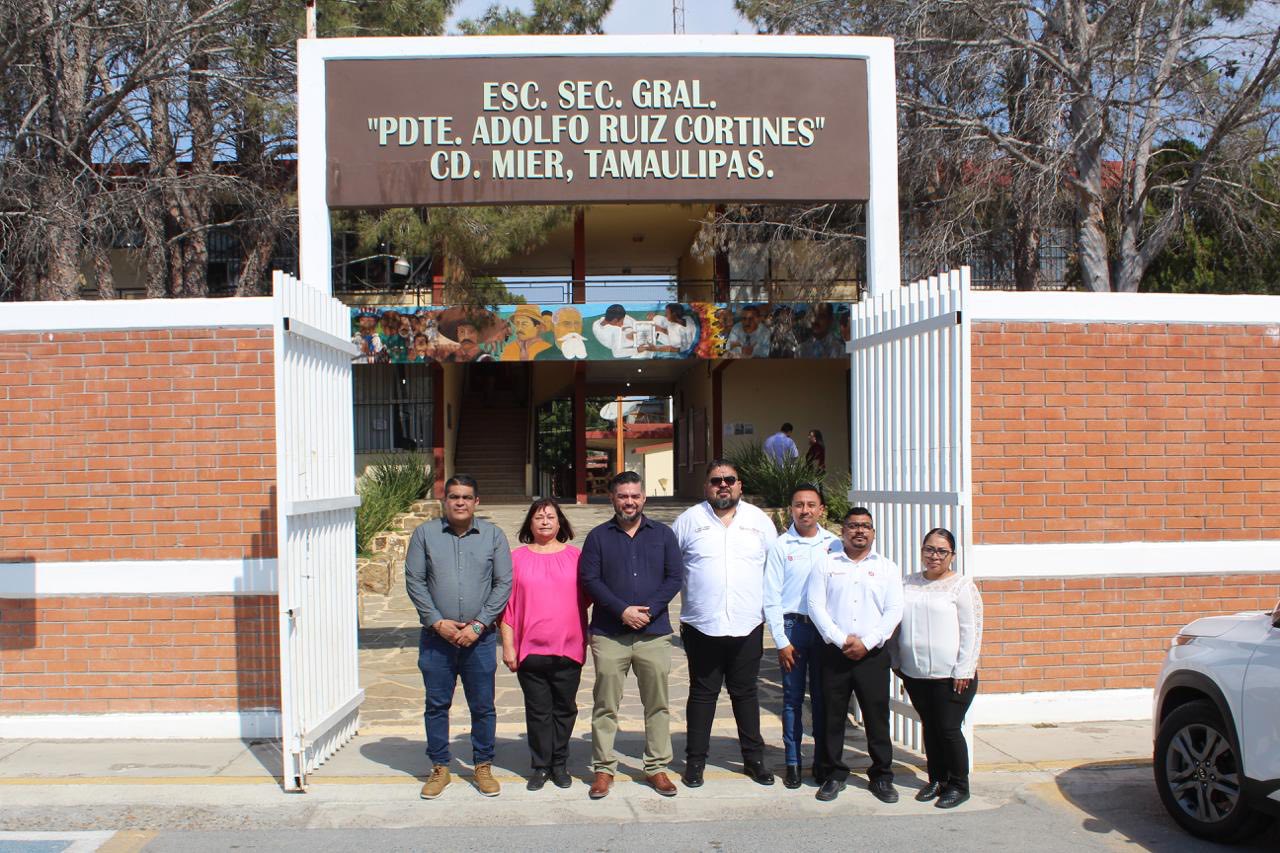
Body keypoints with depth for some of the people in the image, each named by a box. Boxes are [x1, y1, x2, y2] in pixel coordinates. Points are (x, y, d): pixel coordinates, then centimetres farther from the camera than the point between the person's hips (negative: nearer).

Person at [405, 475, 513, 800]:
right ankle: (439, 768, 21)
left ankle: (483, 766, 20)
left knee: (483, 706, 6)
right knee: (436, 705, 8)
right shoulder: (425, 534, 3)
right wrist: (437, 621, -9)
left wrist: (478, 624, -8)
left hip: (479, 637, 0)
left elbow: (504, 584, 0)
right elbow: (414, 581, 1)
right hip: (436, 637, 0)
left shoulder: (493, 536, 3)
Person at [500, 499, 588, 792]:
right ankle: (540, 766, 18)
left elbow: (587, 596, 11)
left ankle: (559, 764, 24)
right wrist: (507, 645, -1)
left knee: (564, 709, 9)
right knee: (538, 711, 6)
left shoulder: (575, 556, 4)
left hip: (569, 648, 1)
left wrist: (585, 639, 2)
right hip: (530, 649, -1)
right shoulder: (517, 558, 3)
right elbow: (507, 604, 3)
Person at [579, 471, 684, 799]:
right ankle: (604, 768, 14)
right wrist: (622, 610, -13)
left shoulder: (663, 534, 9)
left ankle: (657, 767, 16)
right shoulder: (598, 537, 6)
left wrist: (649, 611, -10)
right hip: (609, 634, -1)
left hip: (654, 633, 1)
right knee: (605, 706, 4)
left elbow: (675, 576, 3)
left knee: (657, 705, 6)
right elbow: (590, 579, -2)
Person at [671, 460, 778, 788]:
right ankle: (695, 760, 17)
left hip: (747, 626, 2)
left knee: (746, 693, 12)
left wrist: (771, 606, 7)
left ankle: (754, 758, 23)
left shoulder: (759, 520, 7)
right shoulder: (689, 520, 2)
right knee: (702, 694, 7)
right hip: (702, 626, -1)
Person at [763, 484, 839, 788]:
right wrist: (781, 642, -5)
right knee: (792, 697, 4)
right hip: (793, 626, -1)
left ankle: (823, 761, 19)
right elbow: (771, 598, -1)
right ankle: (793, 762, 14)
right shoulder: (781, 546, 0)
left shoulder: (834, 544, 4)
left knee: (823, 697, 7)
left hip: (826, 628, 1)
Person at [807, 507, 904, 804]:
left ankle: (881, 776, 16)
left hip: (872, 654, 0)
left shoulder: (887, 567, 8)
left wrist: (866, 642, -10)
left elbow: (894, 611, 1)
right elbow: (815, 605, -1)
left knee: (877, 716, 3)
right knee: (832, 716, 5)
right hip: (834, 653, 0)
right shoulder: (826, 565, 6)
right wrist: (841, 640, -11)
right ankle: (835, 774, 17)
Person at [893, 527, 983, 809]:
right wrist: (897, 661, 11)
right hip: (915, 674, 5)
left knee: (948, 730, -1)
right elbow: (897, 624, 15)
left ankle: (959, 786, 15)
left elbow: (971, 632, -8)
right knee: (929, 727, 13)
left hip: (950, 676, -5)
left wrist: (963, 672, -12)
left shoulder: (962, 586, -5)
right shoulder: (908, 584, 10)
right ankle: (936, 779, 26)